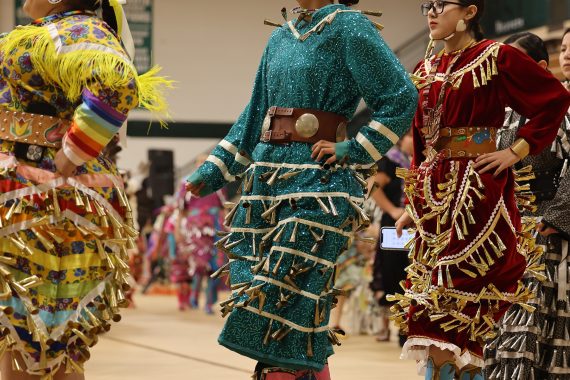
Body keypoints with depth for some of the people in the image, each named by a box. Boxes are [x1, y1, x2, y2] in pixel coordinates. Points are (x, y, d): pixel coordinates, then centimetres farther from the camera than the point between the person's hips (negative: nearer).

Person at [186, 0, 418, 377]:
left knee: (290, 313, -10)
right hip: (265, 177, 8)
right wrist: (212, 173, 20)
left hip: (317, 184, -7)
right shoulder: (280, 38, 17)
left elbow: (401, 96, -9)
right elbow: (253, 117, 23)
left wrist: (352, 151, -11)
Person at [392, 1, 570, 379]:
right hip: (435, 191, 7)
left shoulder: (497, 57, -4)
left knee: (456, 302, -9)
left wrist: (518, 151, -9)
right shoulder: (427, 70, 14)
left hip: (477, 190, -7)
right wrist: (413, 204, 15)